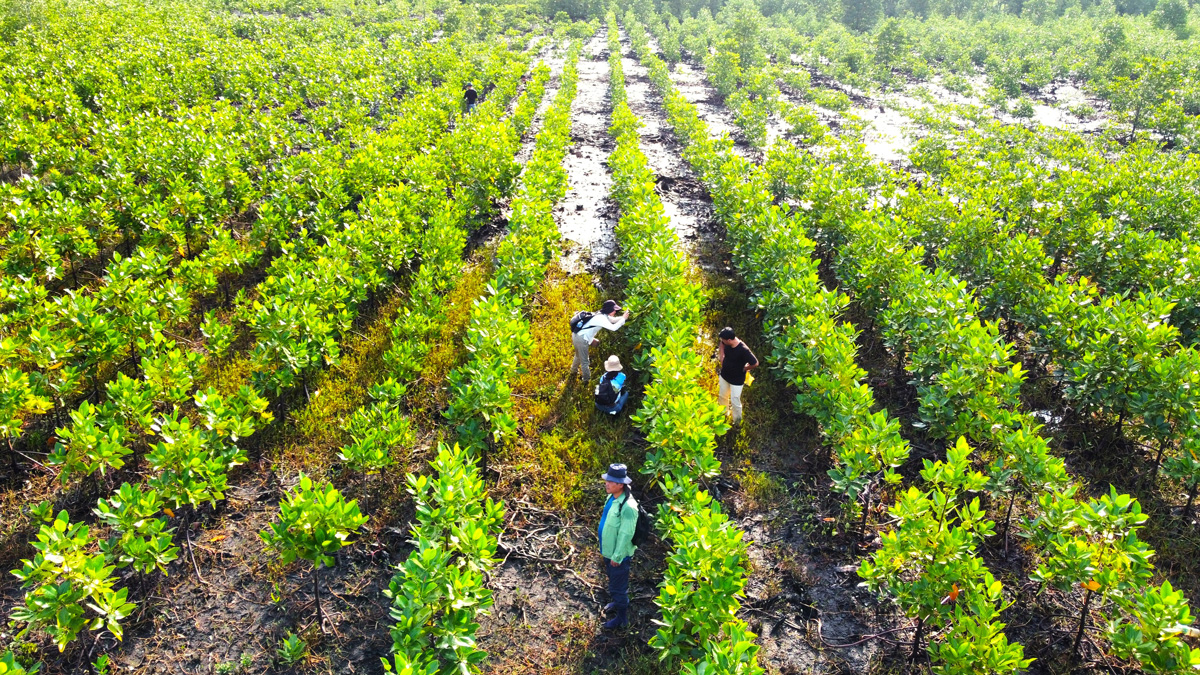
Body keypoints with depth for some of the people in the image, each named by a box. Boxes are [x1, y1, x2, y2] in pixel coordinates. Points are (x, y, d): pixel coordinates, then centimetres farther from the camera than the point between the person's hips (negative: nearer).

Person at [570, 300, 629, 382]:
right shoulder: (601, 318, -22)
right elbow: (613, 327, -31)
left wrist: (623, 317, -1)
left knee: (579, 356, 32)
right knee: (584, 361, 5)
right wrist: (623, 318, -23)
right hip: (581, 339, -10)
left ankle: (573, 370, 52)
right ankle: (587, 379, 18)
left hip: (577, 335, 10)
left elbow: (614, 320, 16)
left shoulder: (602, 315, 7)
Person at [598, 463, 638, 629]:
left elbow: (626, 534, -27)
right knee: (612, 580, 29)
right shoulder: (612, 496, -4)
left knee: (618, 586, 10)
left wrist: (617, 556, -19)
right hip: (608, 550, 9)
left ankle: (622, 618, 30)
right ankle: (617, 602, 53)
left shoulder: (627, 506, -33)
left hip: (618, 554, -9)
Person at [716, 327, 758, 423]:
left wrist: (743, 369, -14)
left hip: (737, 380, -6)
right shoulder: (726, 343, -17)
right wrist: (721, 357, 0)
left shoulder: (743, 350, -35)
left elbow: (755, 364, -28)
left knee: (735, 402, 7)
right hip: (724, 375, 6)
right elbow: (721, 345, 10)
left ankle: (737, 422, 33)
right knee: (722, 396, 25)